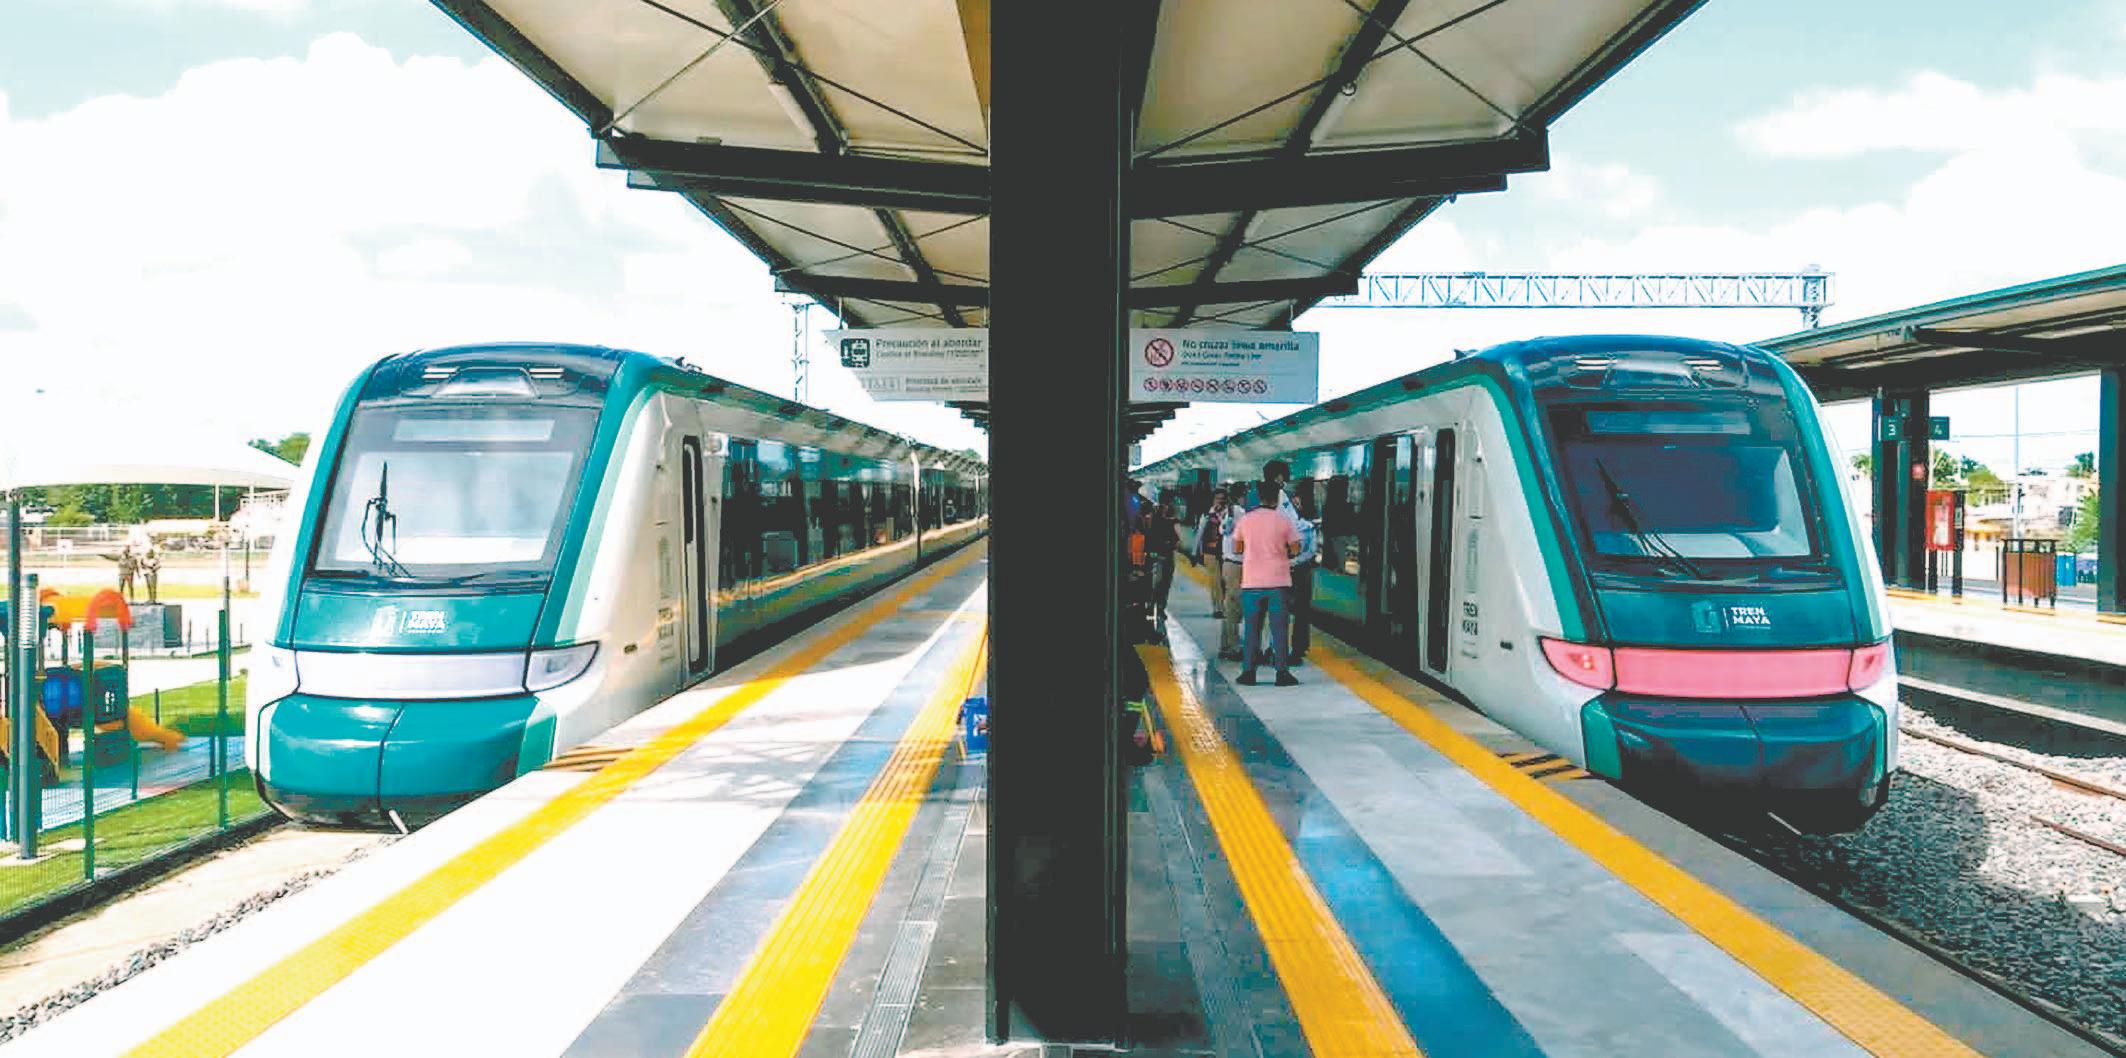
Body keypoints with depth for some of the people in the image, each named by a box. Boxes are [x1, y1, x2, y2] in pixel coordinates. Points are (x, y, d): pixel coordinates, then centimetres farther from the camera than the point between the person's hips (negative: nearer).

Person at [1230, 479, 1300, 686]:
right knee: (1278, 627, 3)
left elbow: (1237, 547, 8)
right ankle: (1282, 672, 2)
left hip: (1251, 582, 1)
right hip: (1278, 581, -1)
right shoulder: (1284, 520, -4)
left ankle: (1248, 671, 8)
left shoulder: (1245, 519, 0)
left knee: (1252, 627, 8)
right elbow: (1295, 549, -4)